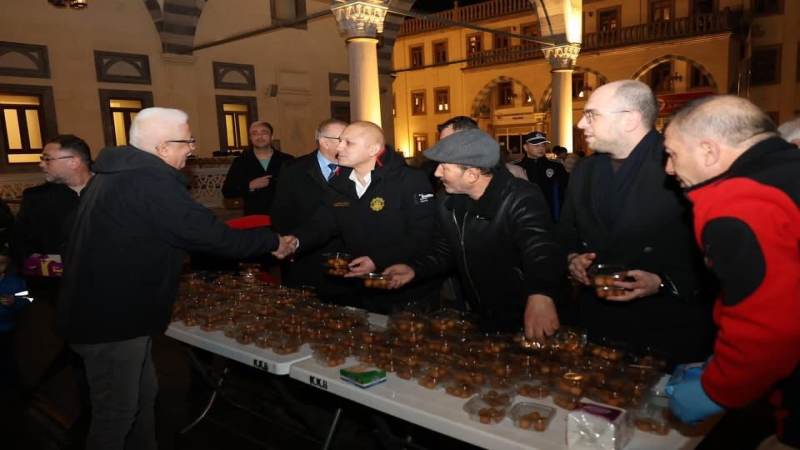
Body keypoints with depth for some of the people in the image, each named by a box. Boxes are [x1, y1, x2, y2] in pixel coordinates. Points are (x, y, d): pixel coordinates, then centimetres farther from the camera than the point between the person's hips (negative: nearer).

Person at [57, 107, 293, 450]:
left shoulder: (118, 172, 8)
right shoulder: (152, 181, -25)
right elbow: (210, 235, -23)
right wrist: (273, 241, -11)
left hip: (100, 308, 10)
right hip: (111, 319, -10)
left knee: (143, 393, 21)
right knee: (117, 410, 7)